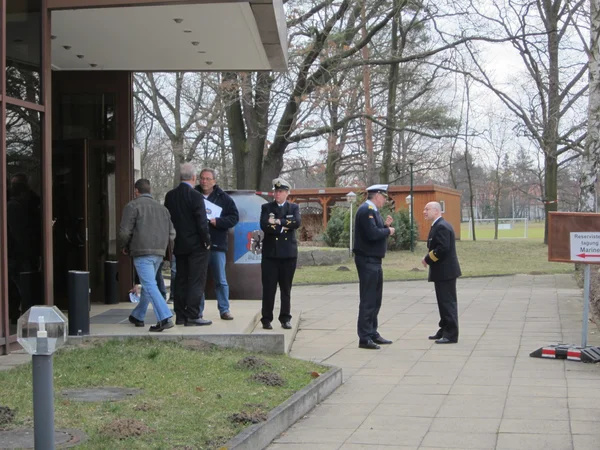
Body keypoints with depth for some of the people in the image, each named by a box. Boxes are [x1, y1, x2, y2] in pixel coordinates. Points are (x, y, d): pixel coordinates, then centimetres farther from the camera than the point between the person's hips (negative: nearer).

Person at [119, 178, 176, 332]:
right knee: (147, 284, 19)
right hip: (159, 253, 7)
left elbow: (124, 231, -9)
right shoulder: (162, 208, 18)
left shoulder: (133, 206, -2)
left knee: (150, 286, -12)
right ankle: (138, 316, 33)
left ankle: (165, 318, -24)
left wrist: (124, 247, 9)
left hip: (142, 252, -7)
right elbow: (171, 234, 15)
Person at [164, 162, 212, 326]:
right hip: (196, 245, -6)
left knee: (181, 281, 12)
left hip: (179, 245, 6)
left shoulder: (170, 196, 4)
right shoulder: (195, 196, -15)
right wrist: (207, 241, -6)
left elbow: (167, 219, 10)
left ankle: (180, 315, 15)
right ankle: (192, 316, -5)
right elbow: (202, 221, -16)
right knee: (196, 281, -2)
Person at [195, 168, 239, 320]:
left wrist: (217, 221, -14)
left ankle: (224, 310, 9)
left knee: (221, 280, 2)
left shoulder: (223, 198, 4)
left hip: (217, 244, -1)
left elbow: (234, 217, 0)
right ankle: (198, 311, 12)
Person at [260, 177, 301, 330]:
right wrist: (283, 228, -12)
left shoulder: (294, 208, 10)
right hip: (270, 253, -1)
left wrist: (278, 221, -12)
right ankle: (266, 319, 4)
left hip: (288, 254, 1)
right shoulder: (266, 207, 8)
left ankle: (285, 319, 12)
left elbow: (297, 223, -10)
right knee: (268, 288, -1)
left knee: (286, 289, 5)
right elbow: (264, 225, -8)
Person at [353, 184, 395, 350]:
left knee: (375, 299, 17)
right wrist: (388, 230, -12)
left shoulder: (373, 210, 15)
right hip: (367, 260, -11)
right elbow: (372, 234, -27)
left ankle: (372, 333, 26)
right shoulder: (366, 210, -16)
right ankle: (364, 338, -2)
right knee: (367, 300, -6)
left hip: (374, 261, 11)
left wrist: (385, 225, 1)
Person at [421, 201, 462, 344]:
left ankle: (451, 335, -4)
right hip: (443, 271, 11)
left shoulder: (441, 227, -18)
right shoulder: (439, 225, 16)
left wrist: (428, 259, -16)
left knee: (448, 303, -7)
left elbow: (442, 248, -26)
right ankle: (444, 331, 25)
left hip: (445, 271, -11)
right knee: (444, 302, 16)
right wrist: (428, 259, 7)